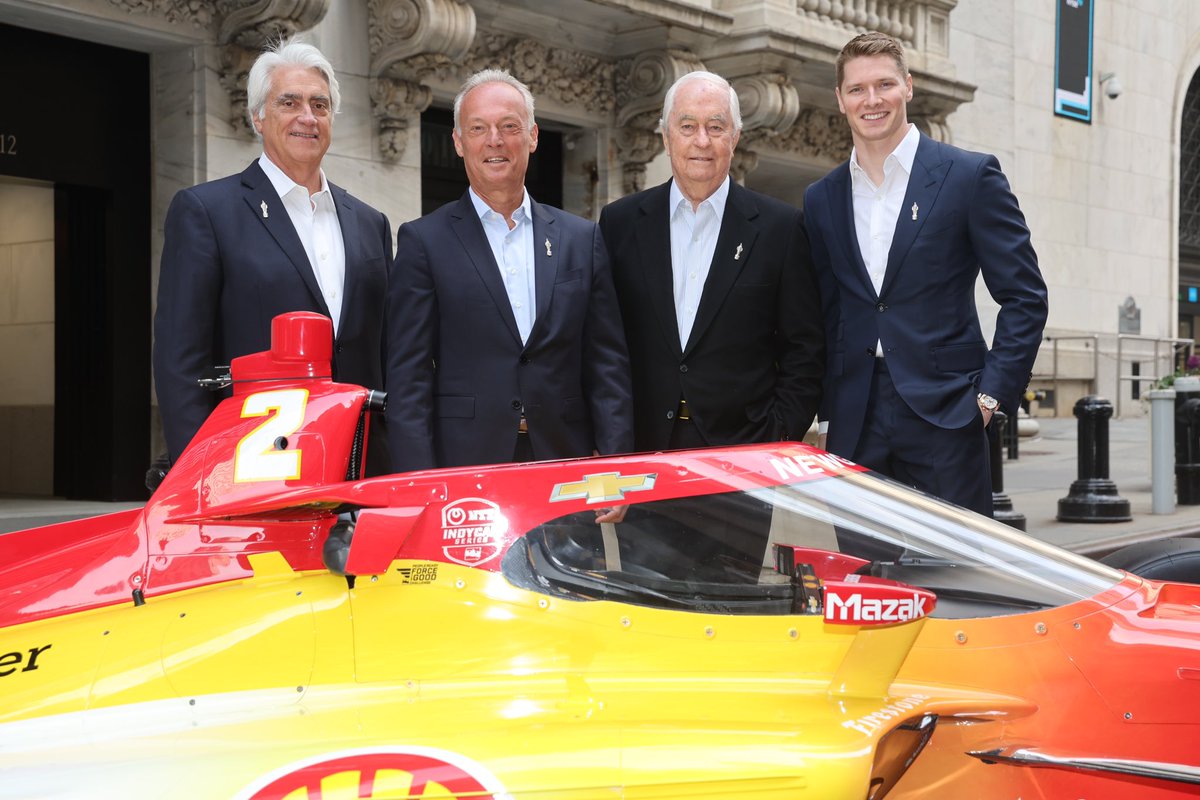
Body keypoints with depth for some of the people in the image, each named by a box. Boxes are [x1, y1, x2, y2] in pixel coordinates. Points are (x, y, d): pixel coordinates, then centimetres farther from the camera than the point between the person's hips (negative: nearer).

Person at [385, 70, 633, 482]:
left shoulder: (581, 239, 11)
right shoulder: (423, 241, 3)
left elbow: (608, 365, 10)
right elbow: (407, 378, -1)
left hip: (565, 462, 2)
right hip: (464, 465, -2)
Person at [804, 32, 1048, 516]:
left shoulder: (970, 176, 0)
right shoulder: (821, 199, 12)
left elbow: (1024, 297, 0)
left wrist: (992, 394, -8)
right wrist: (825, 412, 7)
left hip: (943, 411, -3)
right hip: (854, 420, 3)